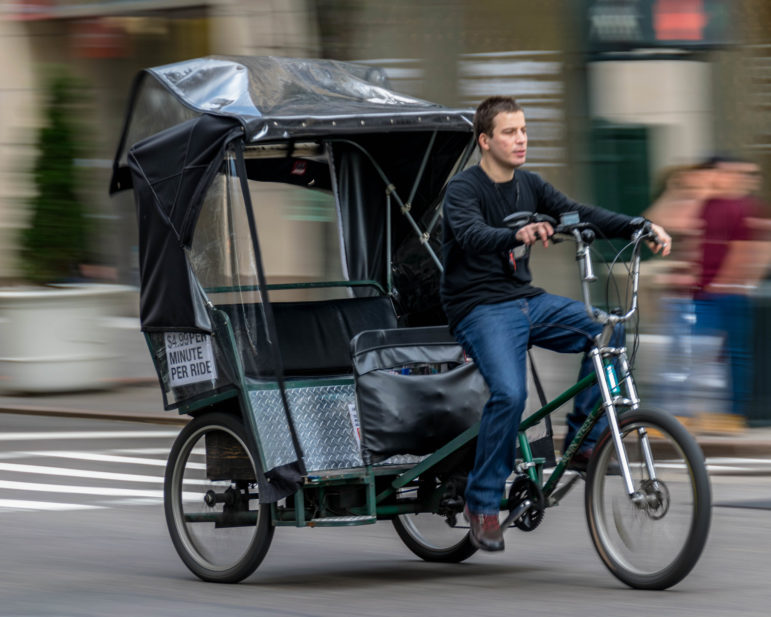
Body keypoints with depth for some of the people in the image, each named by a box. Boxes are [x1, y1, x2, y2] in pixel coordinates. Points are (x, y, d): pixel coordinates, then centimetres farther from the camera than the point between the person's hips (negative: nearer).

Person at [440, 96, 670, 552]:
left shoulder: (529, 186, 10)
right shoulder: (464, 189, -10)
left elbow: (581, 215, 1)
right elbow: (471, 235, -30)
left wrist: (640, 226, -15)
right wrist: (518, 236, -51)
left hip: (526, 301, 7)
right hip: (480, 309, -7)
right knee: (510, 393, -28)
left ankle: (583, 438, -1)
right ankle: (483, 501, -12)